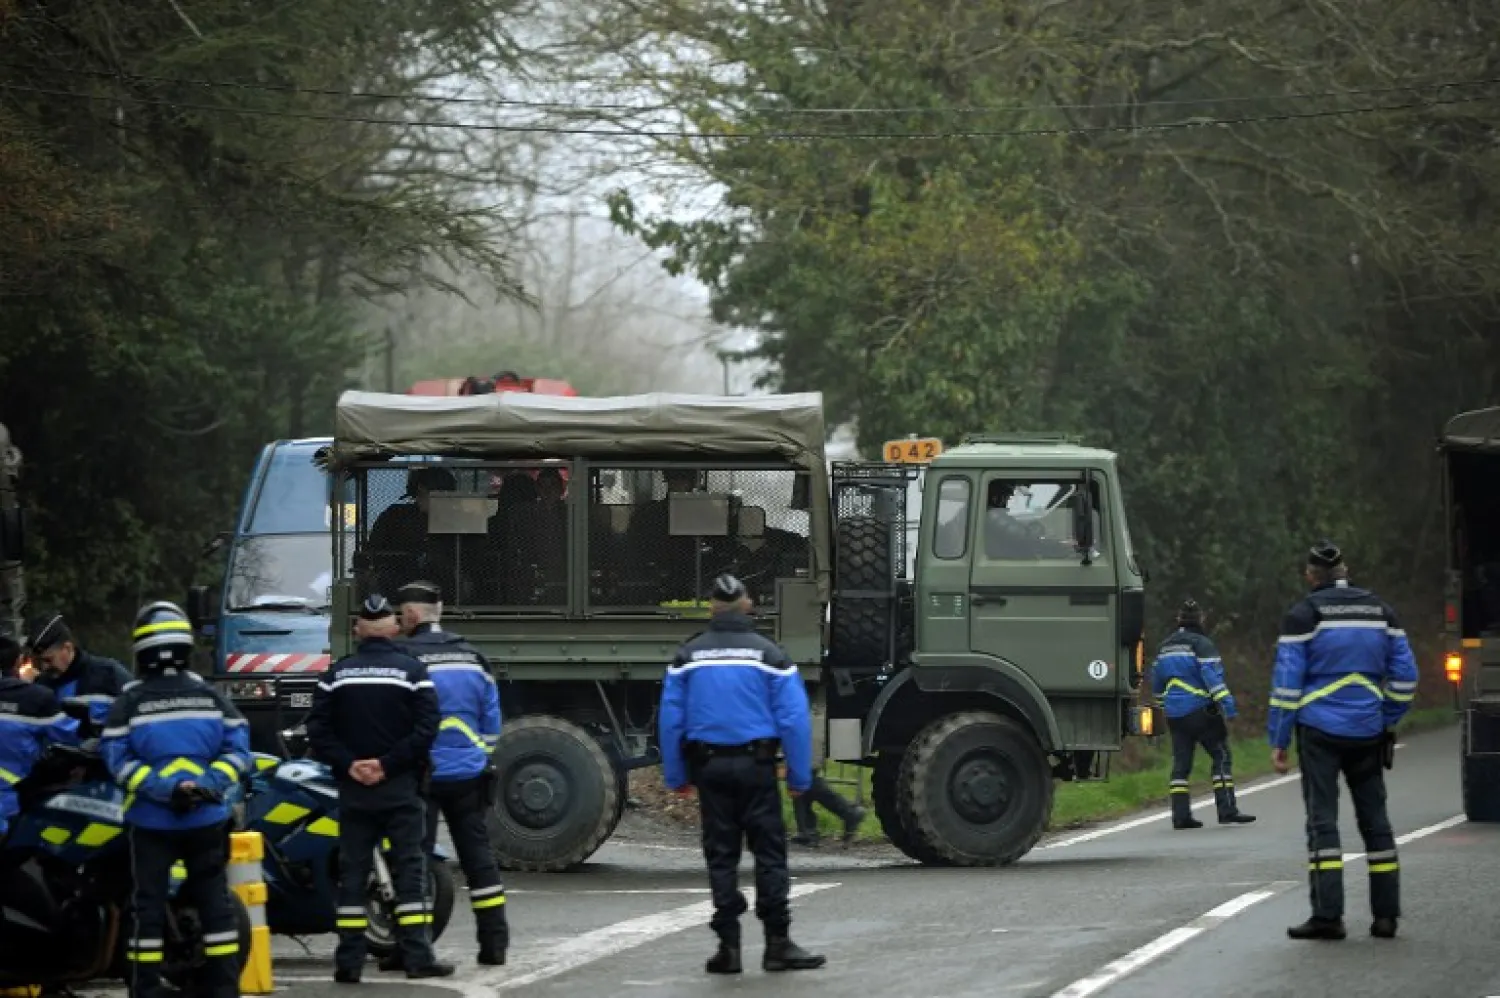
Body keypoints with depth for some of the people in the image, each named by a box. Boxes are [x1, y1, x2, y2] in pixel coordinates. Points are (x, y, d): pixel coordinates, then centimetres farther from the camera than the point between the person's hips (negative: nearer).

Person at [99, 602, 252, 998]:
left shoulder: (129, 703, -5)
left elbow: (118, 759, -12)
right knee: (215, 898, 10)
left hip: (150, 820, -2)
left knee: (148, 903, 4)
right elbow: (237, 749, -2)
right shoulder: (211, 697, 3)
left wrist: (162, 790, -15)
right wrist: (210, 784, -10)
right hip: (207, 818, 2)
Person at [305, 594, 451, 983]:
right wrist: (388, 764, -11)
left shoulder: (338, 673, 3)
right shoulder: (411, 670, -4)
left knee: (352, 871, 5)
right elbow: (426, 728, -13)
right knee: (410, 867, 0)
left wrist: (348, 764, -5)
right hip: (400, 788, -2)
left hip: (353, 788, 2)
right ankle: (417, 956, -5)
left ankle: (348, 961, 2)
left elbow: (317, 729, -2)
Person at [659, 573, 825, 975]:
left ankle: (728, 945, 6)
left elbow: (670, 719, 3)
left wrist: (676, 776, 10)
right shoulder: (769, 654, -2)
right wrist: (799, 777, -1)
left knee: (721, 855, 7)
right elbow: (794, 719, -6)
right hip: (755, 764, -2)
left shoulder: (688, 656, 4)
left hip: (708, 765, 2)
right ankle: (778, 944, -2)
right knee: (770, 852, 1)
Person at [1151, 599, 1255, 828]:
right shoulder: (1201, 644, -8)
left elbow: (1157, 681, 24)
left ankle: (1180, 815, 2)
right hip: (1200, 711, -7)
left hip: (1174, 714, 7)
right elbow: (1213, 677, -18)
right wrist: (1227, 706, -20)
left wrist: (1163, 706, 36)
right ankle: (1227, 809, -10)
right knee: (1221, 757, -3)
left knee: (1181, 763, 7)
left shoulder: (1165, 646, 15)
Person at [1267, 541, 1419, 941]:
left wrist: (1278, 740, -3)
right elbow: (1405, 675, 10)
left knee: (1322, 820, -4)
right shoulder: (1380, 611, 10)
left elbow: (1287, 681, -6)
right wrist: (1388, 723, 18)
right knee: (1374, 819, 9)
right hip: (1367, 732, 4)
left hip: (1320, 730, -4)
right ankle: (1386, 914, 10)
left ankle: (1327, 915, -11)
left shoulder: (1304, 614, -4)